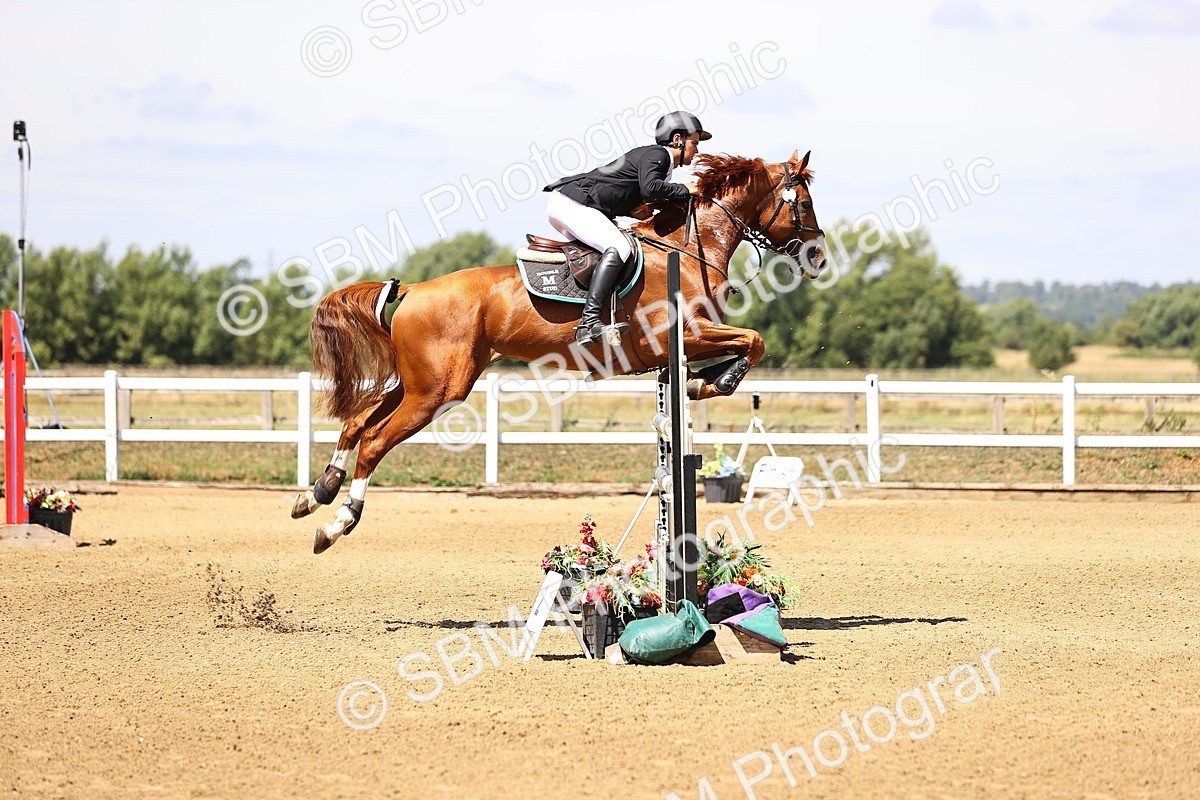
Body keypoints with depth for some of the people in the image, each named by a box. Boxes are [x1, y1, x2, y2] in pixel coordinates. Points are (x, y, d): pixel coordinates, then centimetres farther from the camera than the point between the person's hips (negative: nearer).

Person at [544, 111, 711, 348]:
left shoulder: (657, 157, 24)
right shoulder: (655, 155, -5)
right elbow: (650, 187, -26)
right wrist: (684, 190, -11)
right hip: (572, 202, -11)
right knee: (618, 248, -26)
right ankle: (589, 321, -38)